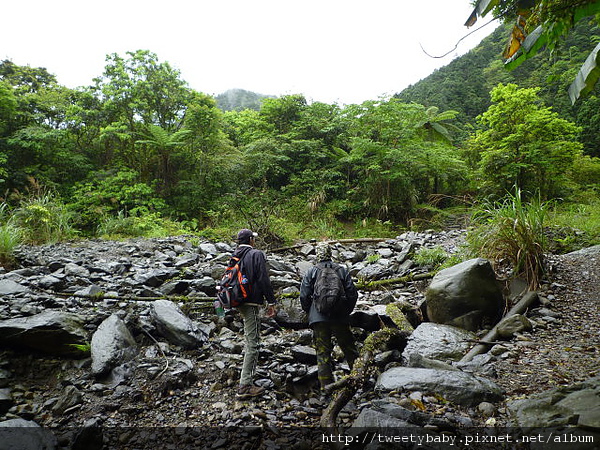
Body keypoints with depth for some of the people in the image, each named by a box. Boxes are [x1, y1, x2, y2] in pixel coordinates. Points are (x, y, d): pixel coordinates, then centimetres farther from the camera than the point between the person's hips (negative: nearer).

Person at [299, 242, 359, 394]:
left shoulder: (311, 272, -2)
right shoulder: (341, 270, 2)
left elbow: (304, 296, -3)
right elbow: (353, 294, 2)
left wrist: (310, 313, 12)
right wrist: (346, 311, 15)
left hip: (319, 319, -1)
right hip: (340, 318, 1)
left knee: (322, 352, 5)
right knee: (349, 348, 14)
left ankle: (326, 386, 6)